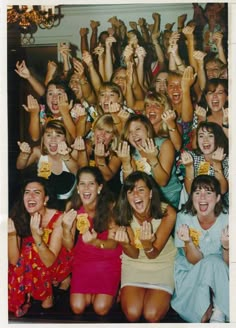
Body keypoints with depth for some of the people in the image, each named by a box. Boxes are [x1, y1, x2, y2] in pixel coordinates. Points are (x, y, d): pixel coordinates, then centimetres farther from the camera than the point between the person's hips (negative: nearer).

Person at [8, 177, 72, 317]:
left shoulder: (58, 219, -25)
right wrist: (11, 234, -36)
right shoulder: (19, 217, -16)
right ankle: (27, 293, 5)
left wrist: (36, 236, -44)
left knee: (32, 250, -29)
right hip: (29, 268, 3)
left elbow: (49, 261, -29)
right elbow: (14, 261, -19)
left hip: (57, 266, -3)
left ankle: (48, 293, -7)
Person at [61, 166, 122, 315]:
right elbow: (69, 246, -7)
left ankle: (112, 290, 18)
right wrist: (66, 228, -28)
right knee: (77, 307, -8)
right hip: (83, 260, 3)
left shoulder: (110, 206, -19)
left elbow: (113, 243, -17)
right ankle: (91, 290, 22)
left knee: (101, 308, -13)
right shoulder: (73, 207, -9)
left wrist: (95, 242, -38)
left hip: (108, 260, -2)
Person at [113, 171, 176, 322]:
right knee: (132, 314, -16)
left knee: (152, 315, -17)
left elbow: (153, 255, -20)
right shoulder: (124, 215, -19)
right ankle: (126, 292, 16)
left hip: (163, 263, -1)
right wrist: (125, 244, -41)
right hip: (134, 263, 1)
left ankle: (162, 295, 15)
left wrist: (147, 244, -45)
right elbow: (134, 254, -16)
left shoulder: (167, 213, -25)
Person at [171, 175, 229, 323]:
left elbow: (228, 264, -12)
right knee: (209, 263, -31)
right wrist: (188, 241, -36)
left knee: (213, 262, -31)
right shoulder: (184, 218, -15)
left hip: (220, 275, 1)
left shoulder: (227, 220, -14)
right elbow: (194, 261, -15)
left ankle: (219, 313, -14)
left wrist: (226, 246, -34)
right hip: (189, 273, -1)